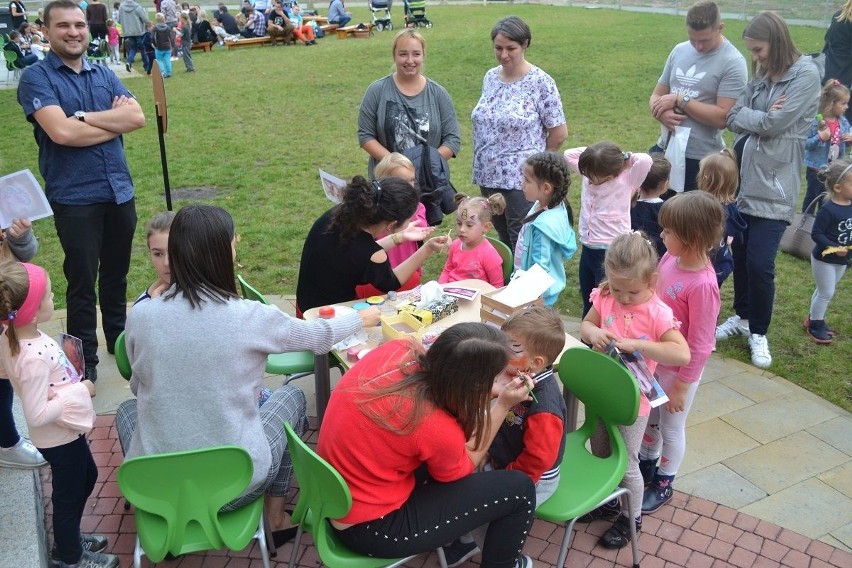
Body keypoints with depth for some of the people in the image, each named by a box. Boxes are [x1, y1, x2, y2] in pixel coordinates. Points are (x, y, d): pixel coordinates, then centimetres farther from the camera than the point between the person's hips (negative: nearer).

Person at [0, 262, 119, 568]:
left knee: (87, 477, 30)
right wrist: (79, 391, -23)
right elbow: (37, 415, -33)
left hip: (66, 431, 9)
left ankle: (69, 537, 51)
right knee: (69, 495, 16)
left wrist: (67, 380, 2)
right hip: (59, 438, -9)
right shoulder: (34, 359, -36)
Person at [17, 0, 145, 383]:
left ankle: (119, 338, 36)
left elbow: (138, 117, -5)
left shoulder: (105, 74, 10)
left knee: (116, 274, 18)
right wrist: (114, 120, -9)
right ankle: (84, 360, 17)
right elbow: (61, 132, -20)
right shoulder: (36, 77, -5)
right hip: (74, 198, -5)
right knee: (82, 281, 4)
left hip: (120, 191, 5)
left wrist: (84, 116, -14)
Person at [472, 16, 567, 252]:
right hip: (488, 177, 6)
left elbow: (559, 133, -8)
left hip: (522, 180, -6)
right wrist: (486, 166, 12)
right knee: (503, 239, 16)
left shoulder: (541, 82, -11)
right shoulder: (490, 77, 7)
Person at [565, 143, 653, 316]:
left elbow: (645, 160, -30)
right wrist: (591, 153, 1)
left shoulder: (626, 181, -14)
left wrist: (625, 158, -13)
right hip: (588, 250, 7)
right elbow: (569, 154, 13)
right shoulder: (589, 176, 2)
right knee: (588, 302, 22)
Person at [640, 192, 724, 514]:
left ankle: (664, 484, 40)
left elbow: (700, 346, -23)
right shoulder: (670, 258, -11)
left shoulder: (702, 285, -31)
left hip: (678, 370, -7)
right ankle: (646, 464, 51)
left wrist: (681, 386, -16)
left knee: (671, 428, 16)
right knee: (648, 418, 26)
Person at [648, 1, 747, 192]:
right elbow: (656, 96, 12)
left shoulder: (733, 63, -11)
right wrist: (663, 114, -12)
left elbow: (723, 117, -18)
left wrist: (680, 100, -16)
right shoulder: (679, 51, 7)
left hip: (701, 159, -6)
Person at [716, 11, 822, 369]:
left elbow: (773, 125, -16)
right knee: (740, 255, 12)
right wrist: (760, 117, -14)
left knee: (760, 264, -5)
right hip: (742, 178, 6)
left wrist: (749, 117, 0)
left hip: (774, 186, -6)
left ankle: (759, 333, 14)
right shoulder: (761, 76, 11)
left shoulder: (806, 75, -10)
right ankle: (742, 316, 32)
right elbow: (733, 118, 2)